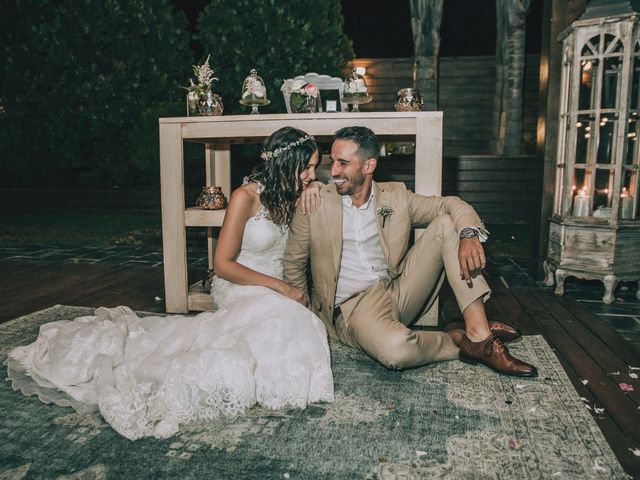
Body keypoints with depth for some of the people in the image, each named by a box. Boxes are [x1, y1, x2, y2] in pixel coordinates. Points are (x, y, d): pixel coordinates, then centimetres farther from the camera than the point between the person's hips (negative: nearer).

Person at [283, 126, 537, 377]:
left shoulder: (395, 196, 5)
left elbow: (451, 204, 5)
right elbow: (293, 264, 4)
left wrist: (469, 234, -18)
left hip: (398, 291, 4)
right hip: (353, 306, -4)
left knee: (445, 223, -10)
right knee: (395, 348, -39)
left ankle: (478, 333, -19)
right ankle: (458, 339, -5)